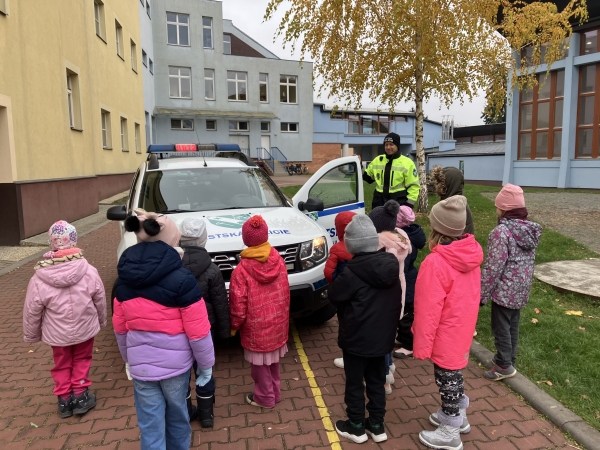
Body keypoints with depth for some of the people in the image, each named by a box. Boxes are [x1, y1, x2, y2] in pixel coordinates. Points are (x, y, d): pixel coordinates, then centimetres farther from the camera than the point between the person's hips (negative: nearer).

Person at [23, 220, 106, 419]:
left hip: (57, 334, 0)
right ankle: (80, 395, 26)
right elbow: (100, 301, -5)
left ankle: (64, 399, 30)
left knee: (62, 364, 22)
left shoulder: (39, 280, -19)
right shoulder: (89, 272, -18)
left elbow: (32, 311, -8)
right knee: (81, 360, 23)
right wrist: (101, 321, 13)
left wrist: (32, 335, 9)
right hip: (85, 328, 0)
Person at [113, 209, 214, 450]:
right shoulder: (181, 278, -20)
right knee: (177, 418, 22)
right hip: (175, 363, -3)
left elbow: (119, 327, 7)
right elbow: (198, 331, -16)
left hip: (140, 365, 3)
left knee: (150, 426, 16)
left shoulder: (124, 278, -4)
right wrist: (206, 364, -2)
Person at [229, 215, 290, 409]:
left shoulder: (241, 270, -22)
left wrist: (234, 326, 0)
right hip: (277, 322, 5)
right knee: (273, 361, 24)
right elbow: (285, 293, 3)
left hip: (257, 327, -5)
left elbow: (238, 306, -17)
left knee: (260, 364, 15)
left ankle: (265, 397, 32)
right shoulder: (279, 261, -7)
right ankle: (275, 393, 40)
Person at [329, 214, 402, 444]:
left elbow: (334, 296, -10)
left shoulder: (352, 272, -25)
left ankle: (356, 427, 28)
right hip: (383, 336, 6)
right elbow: (397, 301, 7)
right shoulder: (391, 265, -6)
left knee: (355, 383, 13)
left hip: (356, 338, -6)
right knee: (377, 381, 20)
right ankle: (377, 425, 33)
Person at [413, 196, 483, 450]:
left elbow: (429, 309, -24)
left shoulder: (435, 263, -29)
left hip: (446, 334, -8)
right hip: (462, 329, 8)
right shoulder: (471, 254, -5)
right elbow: (468, 295, 7)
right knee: (453, 373, 24)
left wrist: (421, 344, -13)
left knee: (447, 378, 9)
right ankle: (457, 416, 43)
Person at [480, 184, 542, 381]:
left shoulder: (502, 231, -22)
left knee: (501, 327, 6)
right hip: (521, 288, 8)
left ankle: (504, 365, 17)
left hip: (504, 289, -8)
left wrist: (482, 293, -13)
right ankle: (509, 359, 33)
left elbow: (494, 266, -21)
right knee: (513, 324, 19)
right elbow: (529, 261, 11)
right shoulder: (531, 229, 3)